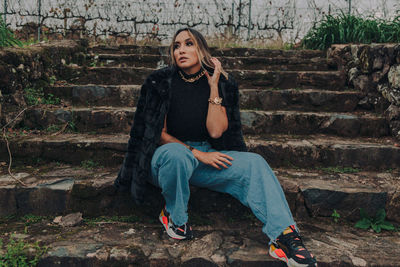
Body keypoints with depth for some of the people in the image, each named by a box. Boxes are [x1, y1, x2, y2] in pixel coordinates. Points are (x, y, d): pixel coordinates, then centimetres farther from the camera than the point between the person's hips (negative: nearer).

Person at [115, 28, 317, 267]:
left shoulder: (222, 83, 1)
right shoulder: (161, 82, -4)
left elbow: (216, 131, -9)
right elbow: (160, 133, -6)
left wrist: (214, 87, -13)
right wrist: (197, 153, -16)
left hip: (208, 156, 3)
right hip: (168, 157, -2)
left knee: (255, 163, -20)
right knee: (175, 154, -38)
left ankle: (284, 236, -26)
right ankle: (174, 215, -10)